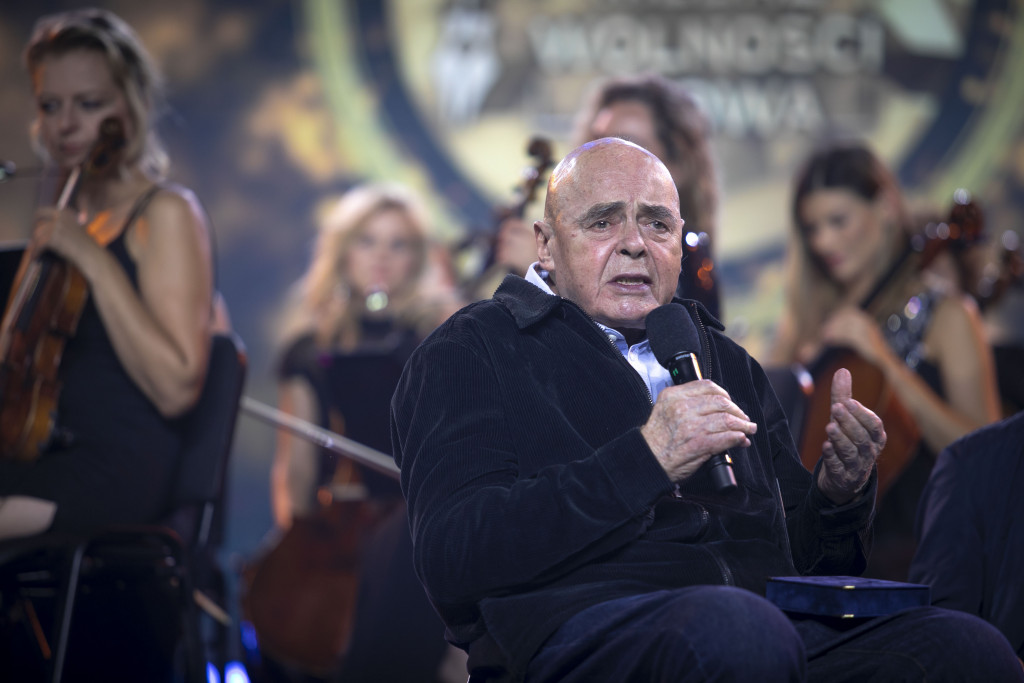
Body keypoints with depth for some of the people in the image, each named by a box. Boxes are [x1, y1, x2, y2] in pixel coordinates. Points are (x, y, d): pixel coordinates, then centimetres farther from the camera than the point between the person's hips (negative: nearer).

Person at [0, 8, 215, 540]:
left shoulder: (166, 213, -2)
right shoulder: (70, 219, 20)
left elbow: (177, 388, -15)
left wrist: (94, 261, -16)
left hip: (121, 471, -7)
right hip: (47, 456, 7)